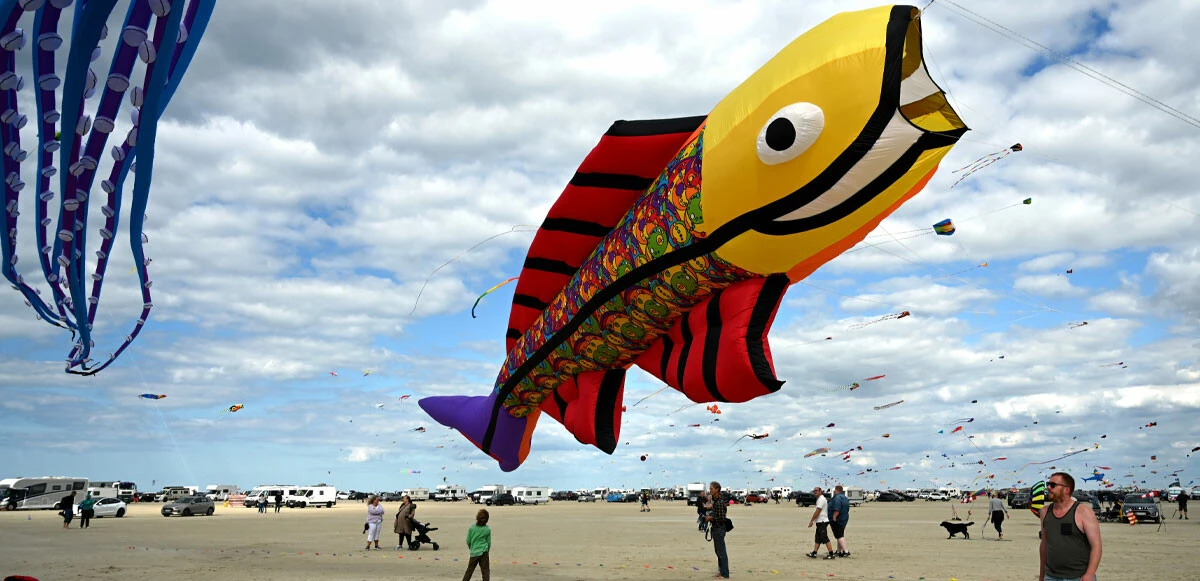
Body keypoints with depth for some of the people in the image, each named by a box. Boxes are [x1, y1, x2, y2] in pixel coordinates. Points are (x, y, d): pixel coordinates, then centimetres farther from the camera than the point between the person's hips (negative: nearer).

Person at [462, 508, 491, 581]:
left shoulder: (471, 528, -5)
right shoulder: (488, 529, -5)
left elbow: (468, 541, 2)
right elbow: (489, 542, 4)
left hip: (474, 552, 1)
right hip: (484, 552, -1)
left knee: (469, 570, 13)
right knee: (485, 571, 2)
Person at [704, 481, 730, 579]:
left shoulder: (720, 502, -20)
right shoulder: (716, 500, 8)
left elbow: (722, 518, -22)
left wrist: (711, 518, -14)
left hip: (719, 528, -10)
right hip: (715, 528, 10)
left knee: (721, 552, -4)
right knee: (718, 551, 16)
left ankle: (724, 574, 1)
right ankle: (720, 571, 24)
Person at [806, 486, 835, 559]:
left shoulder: (821, 499, -15)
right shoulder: (820, 499, 18)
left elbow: (817, 511, -20)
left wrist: (811, 521, -17)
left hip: (822, 522, -11)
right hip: (820, 522, 11)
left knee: (825, 539, -8)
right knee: (817, 539, 12)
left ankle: (831, 554, -6)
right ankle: (814, 553, 16)